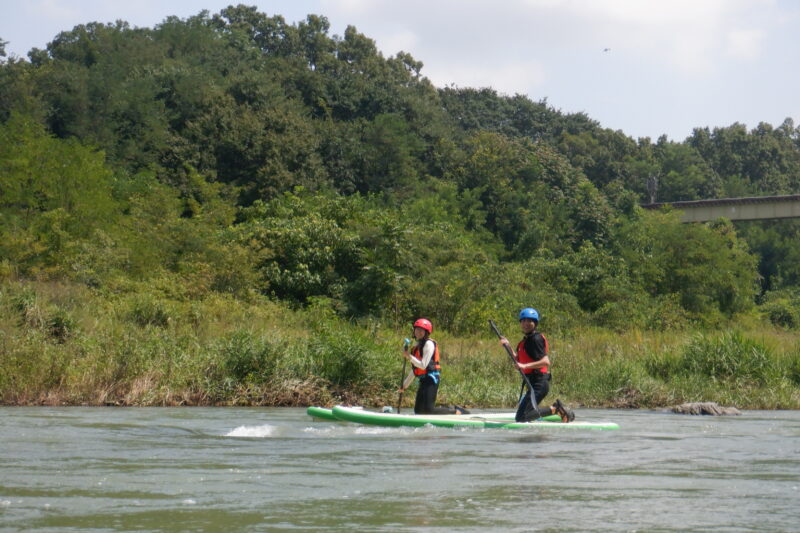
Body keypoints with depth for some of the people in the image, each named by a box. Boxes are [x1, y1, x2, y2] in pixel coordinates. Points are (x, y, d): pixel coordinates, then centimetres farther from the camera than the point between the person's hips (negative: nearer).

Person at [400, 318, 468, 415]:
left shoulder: (429, 344, -9)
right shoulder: (418, 345, 18)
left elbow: (423, 365, -18)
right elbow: (414, 369, 24)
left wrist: (409, 356, -18)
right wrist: (405, 384, 26)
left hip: (431, 379, -9)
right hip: (424, 381, 9)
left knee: (428, 409, -17)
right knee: (418, 411, 7)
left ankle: (456, 411, -3)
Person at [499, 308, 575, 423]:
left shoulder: (536, 339, -12)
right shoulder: (525, 340, 17)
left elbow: (546, 361, -23)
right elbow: (518, 361, 17)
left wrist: (525, 366, -32)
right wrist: (508, 347, 8)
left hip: (539, 384, -10)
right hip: (534, 383, 10)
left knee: (521, 417, -17)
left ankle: (555, 409, -10)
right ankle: (557, 409, 17)